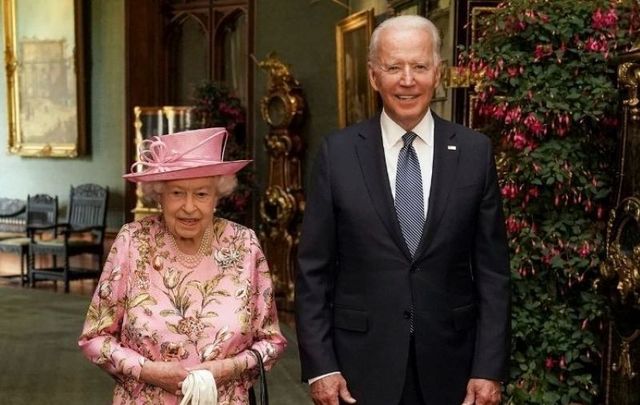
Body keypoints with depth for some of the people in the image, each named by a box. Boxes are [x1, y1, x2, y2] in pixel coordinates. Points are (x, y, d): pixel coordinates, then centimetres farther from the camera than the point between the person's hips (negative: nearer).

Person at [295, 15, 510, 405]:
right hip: (361, 363, -1)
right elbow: (314, 270, -2)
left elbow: (493, 270, 0)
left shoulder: (475, 151, -1)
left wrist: (490, 369, -4)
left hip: (449, 363, 1)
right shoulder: (338, 153, -3)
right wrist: (319, 366, -6)